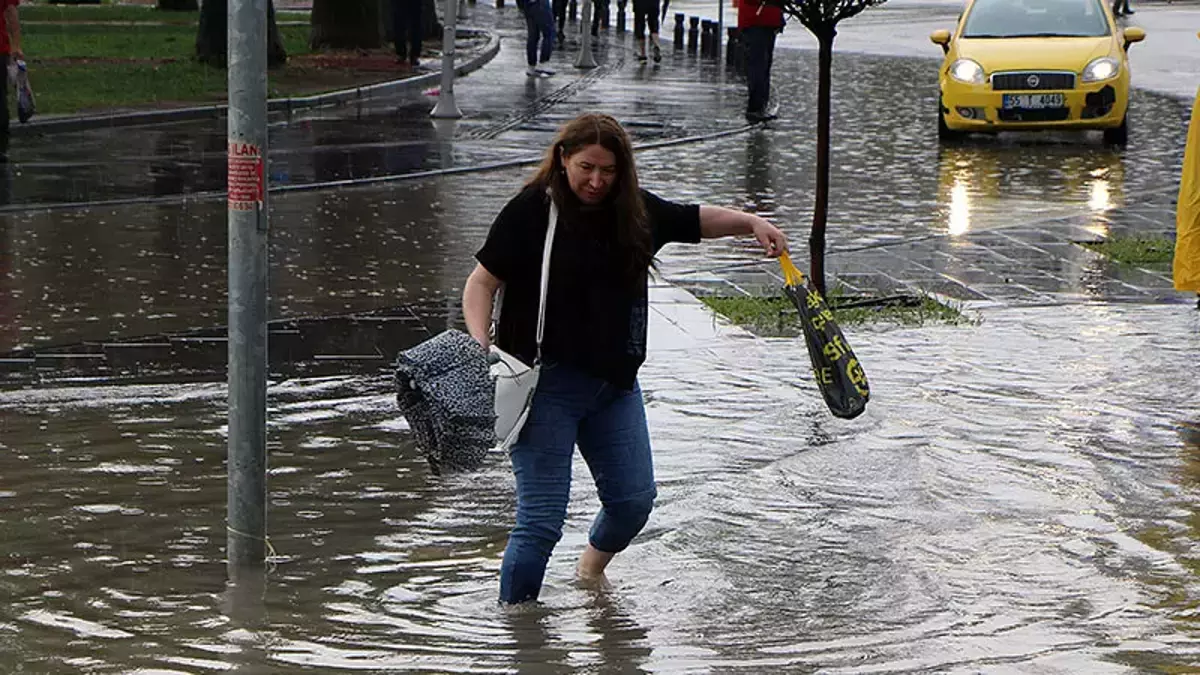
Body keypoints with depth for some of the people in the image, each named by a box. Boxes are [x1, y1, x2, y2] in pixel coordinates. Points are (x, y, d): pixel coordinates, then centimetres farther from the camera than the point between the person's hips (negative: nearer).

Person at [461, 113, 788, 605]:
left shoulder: (635, 210, 6)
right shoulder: (531, 211, -10)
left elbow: (695, 220, 23)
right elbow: (482, 282, -9)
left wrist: (751, 223, 9)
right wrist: (480, 344, -23)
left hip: (615, 380, 6)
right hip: (547, 383, -6)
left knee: (634, 499, 12)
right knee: (541, 517, -10)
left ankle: (593, 565, 43)